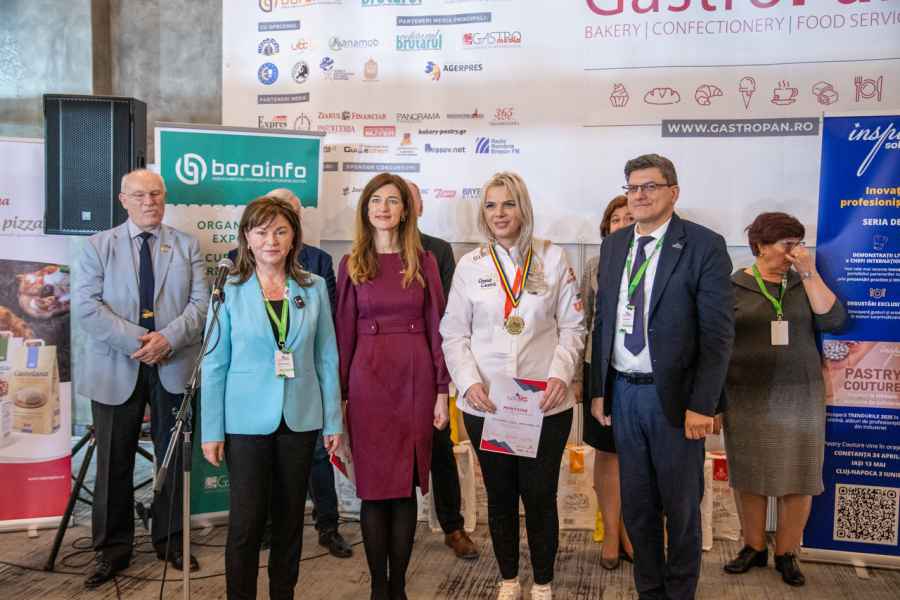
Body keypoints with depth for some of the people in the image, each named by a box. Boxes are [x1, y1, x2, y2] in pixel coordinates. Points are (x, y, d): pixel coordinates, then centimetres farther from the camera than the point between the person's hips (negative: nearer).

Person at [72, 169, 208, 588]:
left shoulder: (187, 246, 10)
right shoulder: (97, 246, 7)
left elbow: (200, 303, 0)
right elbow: (85, 305, -5)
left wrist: (168, 338, -16)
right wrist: (135, 340, -15)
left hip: (174, 367, 1)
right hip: (116, 369, -1)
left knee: (174, 459, 9)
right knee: (114, 463, 6)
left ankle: (171, 542, 24)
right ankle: (113, 550, 20)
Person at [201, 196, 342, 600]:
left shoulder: (314, 288, 2)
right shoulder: (230, 291, -3)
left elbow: (326, 358, 4)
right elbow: (214, 364, -1)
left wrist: (333, 420, 3)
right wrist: (212, 431, -4)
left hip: (300, 419, 2)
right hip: (247, 421, -2)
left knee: (290, 519, 12)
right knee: (246, 522, 2)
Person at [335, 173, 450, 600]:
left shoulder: (423, 261, 6)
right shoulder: (352, 264, 5)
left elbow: (436, 327, 4)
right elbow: (343, 333, 4)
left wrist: (442, 391, -1)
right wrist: (339, 395, 1)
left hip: (415, 381, 0)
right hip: (367, 381, 0)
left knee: (406, 487, 6)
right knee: (373, 488, 5)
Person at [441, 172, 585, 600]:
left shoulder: (553, 258, 2)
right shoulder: (470, 265, 4)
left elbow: (572, 326, 4)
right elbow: (454, 334, 5)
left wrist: (561, 374, -12)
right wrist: (469, 382, -10)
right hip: (485, 404, 1)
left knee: (540, 496, 6)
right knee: (500, 495, 12)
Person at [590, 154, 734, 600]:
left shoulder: (705, 246, -9)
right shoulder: (613, 245, 7)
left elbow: (718, 333, -12)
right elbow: (603, 321, 10)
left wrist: (702, 405, -16)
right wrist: (598, 389, 7)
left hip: (674, 396, -4)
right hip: (622, 392, 5)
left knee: (680, 505, 13)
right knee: (636, 504, 16)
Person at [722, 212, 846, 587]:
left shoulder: (804, 283, 5)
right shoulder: (734, 286, -1)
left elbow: (833, 321, -9)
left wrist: (809, 273, -12)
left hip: (799, 397, 1)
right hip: (746, 399, -1)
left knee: (798, 478, 4)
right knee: (749, 477, 7)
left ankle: (787, 553, 19)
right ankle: (753, 548, 23)